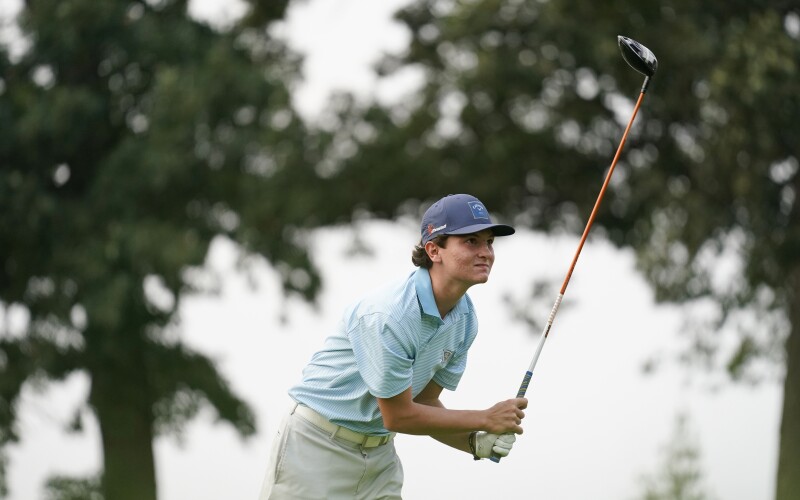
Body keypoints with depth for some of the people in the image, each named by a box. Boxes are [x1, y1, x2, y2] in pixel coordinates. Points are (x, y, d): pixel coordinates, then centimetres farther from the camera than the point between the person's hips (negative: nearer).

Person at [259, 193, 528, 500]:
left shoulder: (464, 319, -2)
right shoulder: (389, 315, -27)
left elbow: (425, 403, 7)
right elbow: (398, 416, -20)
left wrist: (476, 442, -10)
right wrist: (486, 419, -14)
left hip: (379, 452, 7)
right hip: (318, 443, -7)